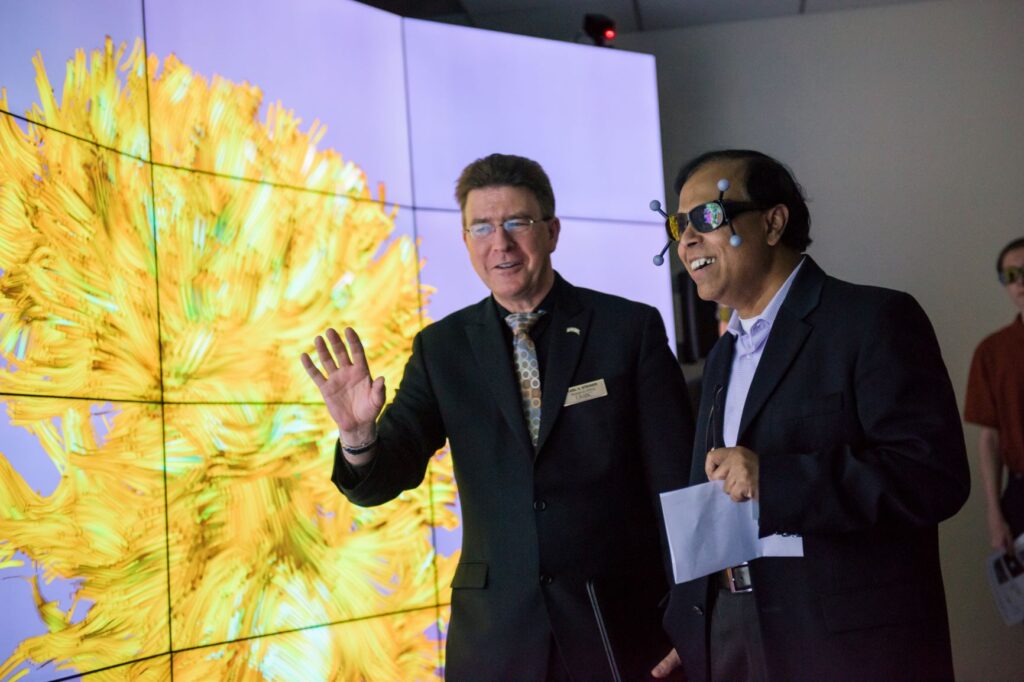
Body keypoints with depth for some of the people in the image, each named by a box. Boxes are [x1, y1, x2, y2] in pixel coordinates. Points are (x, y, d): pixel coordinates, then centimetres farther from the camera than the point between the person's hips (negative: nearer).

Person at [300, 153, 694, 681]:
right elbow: (381, 480, 0)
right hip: (495, 638, 2)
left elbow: (675, 483, -1)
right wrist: (358, 434, -23)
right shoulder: (442, 347, 4)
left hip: (622, 627, -1)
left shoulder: (631, 328, -3)